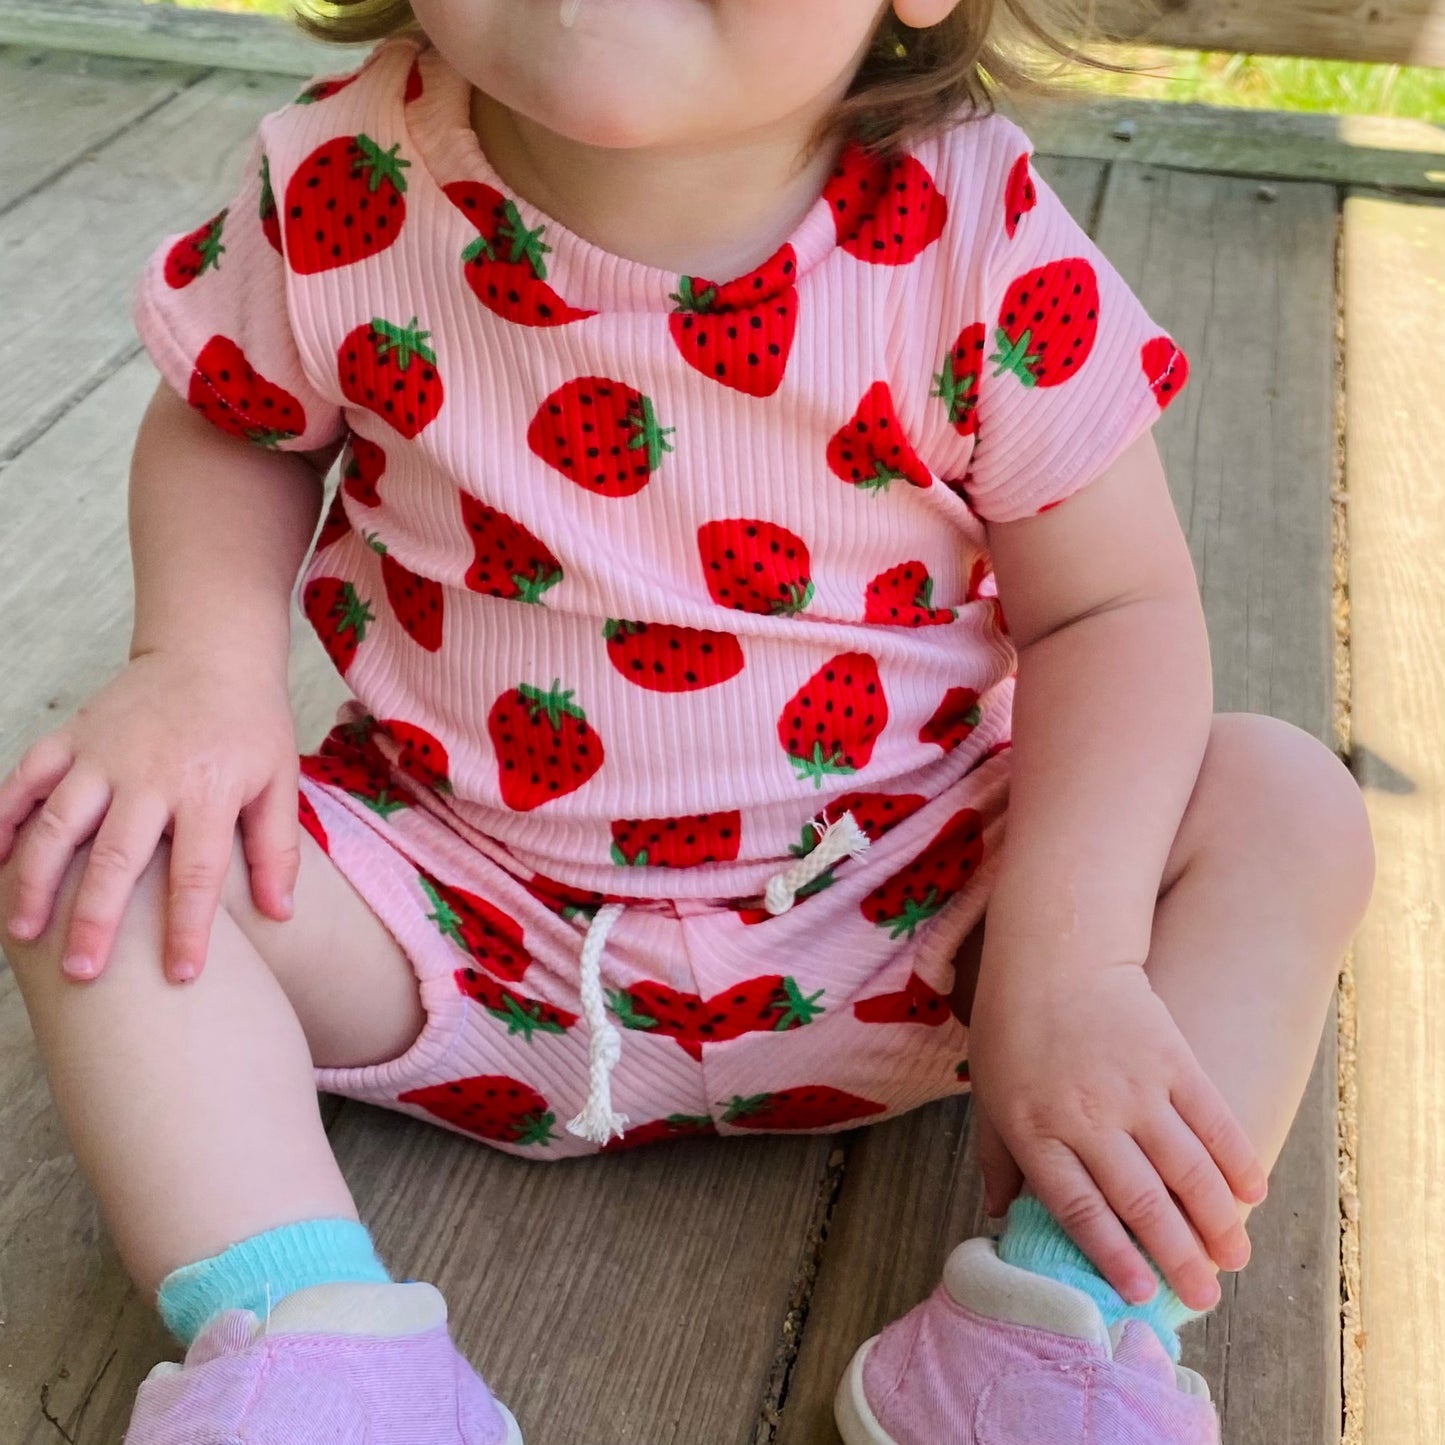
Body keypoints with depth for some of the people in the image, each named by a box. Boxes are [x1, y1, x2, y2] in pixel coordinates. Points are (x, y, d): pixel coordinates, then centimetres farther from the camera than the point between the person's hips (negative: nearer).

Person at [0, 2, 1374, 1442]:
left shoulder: (976, 235, -18)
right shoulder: (345, 188, -14)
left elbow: (1112, 606, -12)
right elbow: (227, 426, 5)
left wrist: (1068, 961, -25)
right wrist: (203, 663, -16)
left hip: (889, 910, 0)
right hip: (464, 909, 1)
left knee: (1286, 806, -16)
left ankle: (1067, 1303, -25)